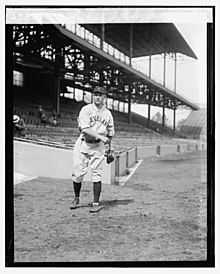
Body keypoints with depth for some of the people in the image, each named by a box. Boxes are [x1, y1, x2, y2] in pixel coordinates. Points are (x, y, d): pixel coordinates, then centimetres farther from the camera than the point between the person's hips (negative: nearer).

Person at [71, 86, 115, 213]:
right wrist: (100, 136, -22)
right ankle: (76, 199, 21)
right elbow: (85, 129, -16)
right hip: (83, 144, -1)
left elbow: (110, 134, 15)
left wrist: (111, 149, 12)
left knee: (97, 174, -5)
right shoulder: (86, 110, -4)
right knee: (78, 173, 0)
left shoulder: (108, 114, 8)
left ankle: (96, 203, 1)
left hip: (98, 146, 1)